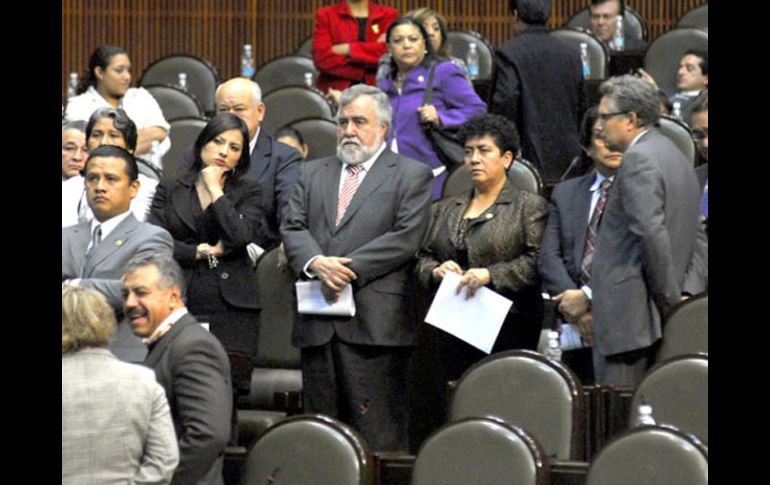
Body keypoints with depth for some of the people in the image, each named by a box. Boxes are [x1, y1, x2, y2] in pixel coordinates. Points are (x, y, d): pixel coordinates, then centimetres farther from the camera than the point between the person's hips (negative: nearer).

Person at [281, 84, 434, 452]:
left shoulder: (411, 175, 5)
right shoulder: (313, 174, 20)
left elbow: (405, 238, -6)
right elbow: (293, 228, 9)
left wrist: (348, 269, -13)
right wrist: (317, 264, -12)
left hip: (373, 325, -5)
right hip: (318, 325, 5)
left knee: (378, 434, -8)